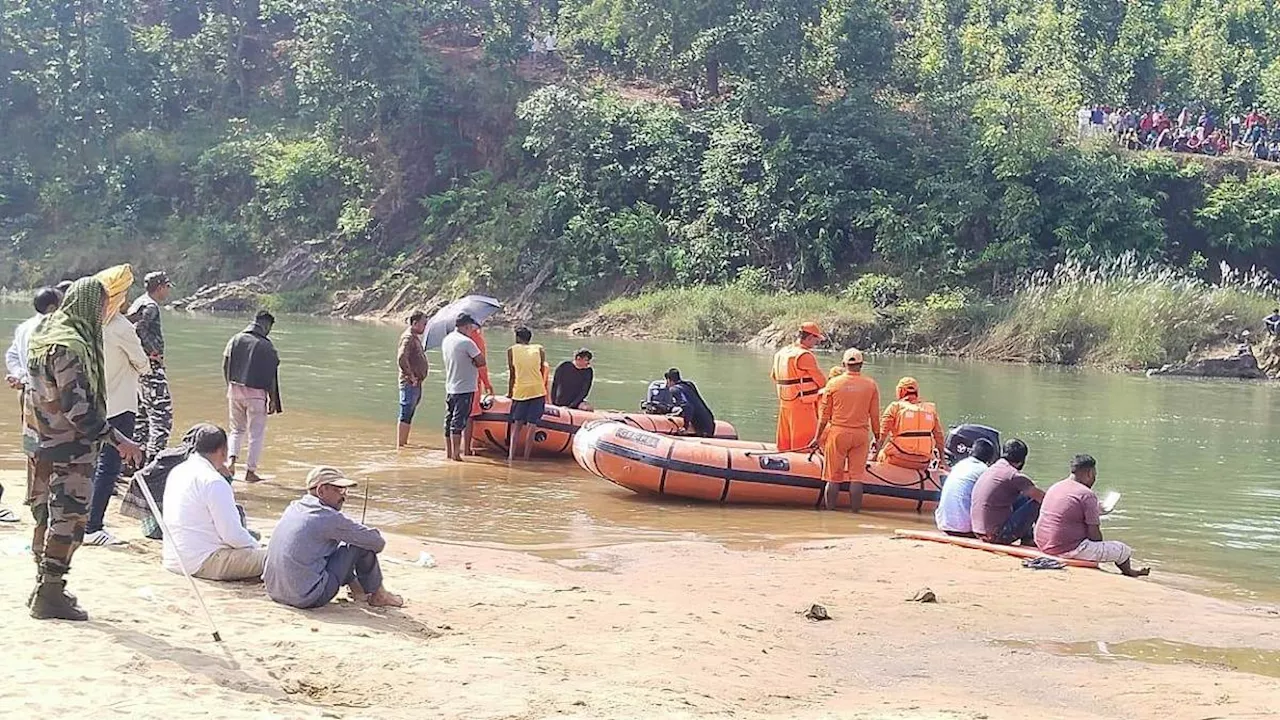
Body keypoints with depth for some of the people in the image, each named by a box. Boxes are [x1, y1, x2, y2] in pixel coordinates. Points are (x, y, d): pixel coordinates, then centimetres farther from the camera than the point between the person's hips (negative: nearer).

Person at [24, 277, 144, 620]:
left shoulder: (46, 331, 10)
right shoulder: (70, 346, -22)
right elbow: (77, 408, -25)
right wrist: (118, 440, -22)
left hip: (41, 440, 10)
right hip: (68, 448, -10)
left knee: (48, 516, 17)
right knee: (69, 518, -3)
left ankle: (45, 588, 27)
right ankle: (50, 595, 1)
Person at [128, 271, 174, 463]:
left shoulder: (139, 303, 17)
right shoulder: (150, 306, -12)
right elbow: (138, 329, -28)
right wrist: (153, 351, -20)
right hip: (151, 367, -10)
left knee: (142, 414, 17)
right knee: (162, 414, -9)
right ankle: (155, 456, -13)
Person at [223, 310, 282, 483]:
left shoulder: (235, 340, 2)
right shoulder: (266, 346, -10)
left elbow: (225, 366, 5)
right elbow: (272, 375, -9)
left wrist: (231, 386, 16)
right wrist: (273, 400, -4)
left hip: (235, 390, 4)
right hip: (256, 393, -4)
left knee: (237, 429, 20)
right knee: (256, 433, 5)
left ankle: (231, 459, 1)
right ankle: (250, 471, 4)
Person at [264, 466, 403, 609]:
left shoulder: (293, 508, 8)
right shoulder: (329, 518, -14)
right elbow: (377, 543, -7)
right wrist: (377, 542, 15)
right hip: (309, 599, -8)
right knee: (363, 545, -2)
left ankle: (357, 588, 36)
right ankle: (378, 595, 17)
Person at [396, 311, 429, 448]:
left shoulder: (416, 337, 17)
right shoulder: (408, 337, -15)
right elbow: (401, 358, -27)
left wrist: (425, 365, 14)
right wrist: (411, 376, -22)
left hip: (416, 383, 10)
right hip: (409, 384, -10)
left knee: (409, 416, 16)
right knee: (405, 416, -7)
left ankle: (404, 443, 23)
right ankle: (400, 445, -4)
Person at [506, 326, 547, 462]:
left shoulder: (512, 350, 6)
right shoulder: (540, 350, 9)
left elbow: (512, 374, 7)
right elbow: (542, 372, 9)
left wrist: (510, 392, 18)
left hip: (520, 390, -1)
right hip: (538, 390, 1)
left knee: (517, 425, 8)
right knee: (531, 426, 4)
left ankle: (511, 455, -2)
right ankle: (526, 457, 2)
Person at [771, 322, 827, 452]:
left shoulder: (781, 353, 10)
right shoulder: (805, 355, -16)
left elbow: (773, 376, 22)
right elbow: (821, 382, -11)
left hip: (784, 405, 8)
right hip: (802, 406, -8)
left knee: (784, 444, 14)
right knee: (804, 445, -5)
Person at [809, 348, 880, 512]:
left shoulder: (833, 383, -2)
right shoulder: (871, 385, 0)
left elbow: (824, 415, 1)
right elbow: (875, 416, 3)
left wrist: (817, 437, 9)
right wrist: (877, 437, 13)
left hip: (837, 432, 0)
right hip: (861, 435, 0)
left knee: (833, 476, 5)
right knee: (856, 476, 3)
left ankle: (830, 508, 8)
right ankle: (855, 510, 4)